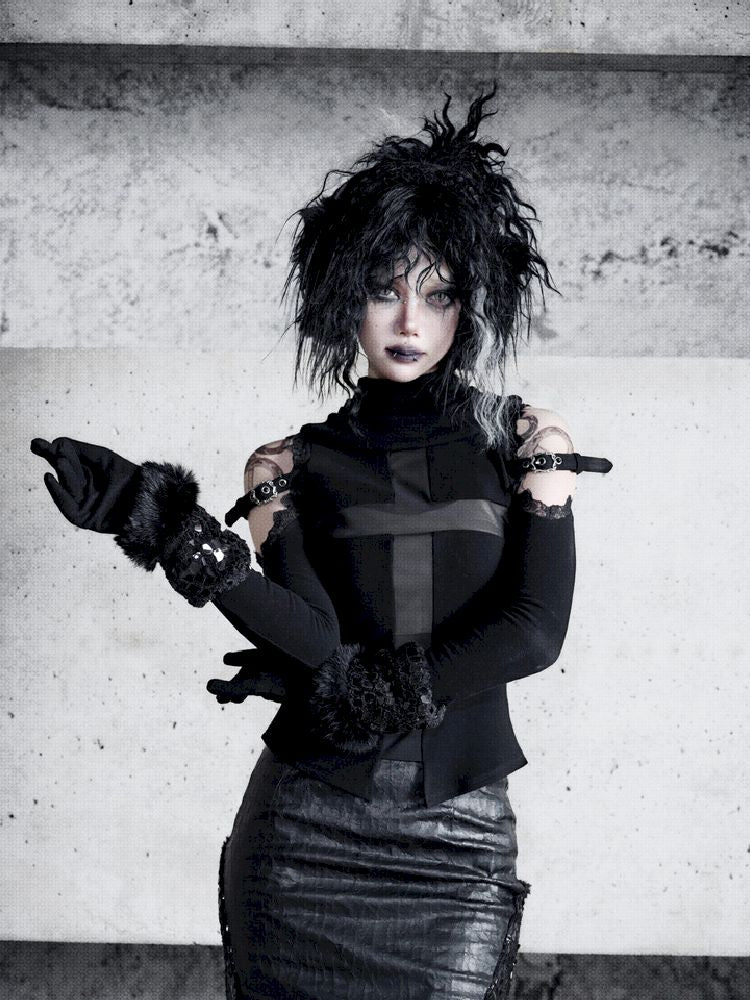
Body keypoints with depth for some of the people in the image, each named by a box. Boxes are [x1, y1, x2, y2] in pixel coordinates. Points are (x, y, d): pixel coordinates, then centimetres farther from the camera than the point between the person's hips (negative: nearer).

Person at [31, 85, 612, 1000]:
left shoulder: (524, 441, 3)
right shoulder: (295, 466, 3)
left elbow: (537, 629, -7)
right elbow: (316, 639, -11)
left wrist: (364, 687, -10)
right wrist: (176, 536, -24)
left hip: (457, 843, 0)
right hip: (307, 829, 1)